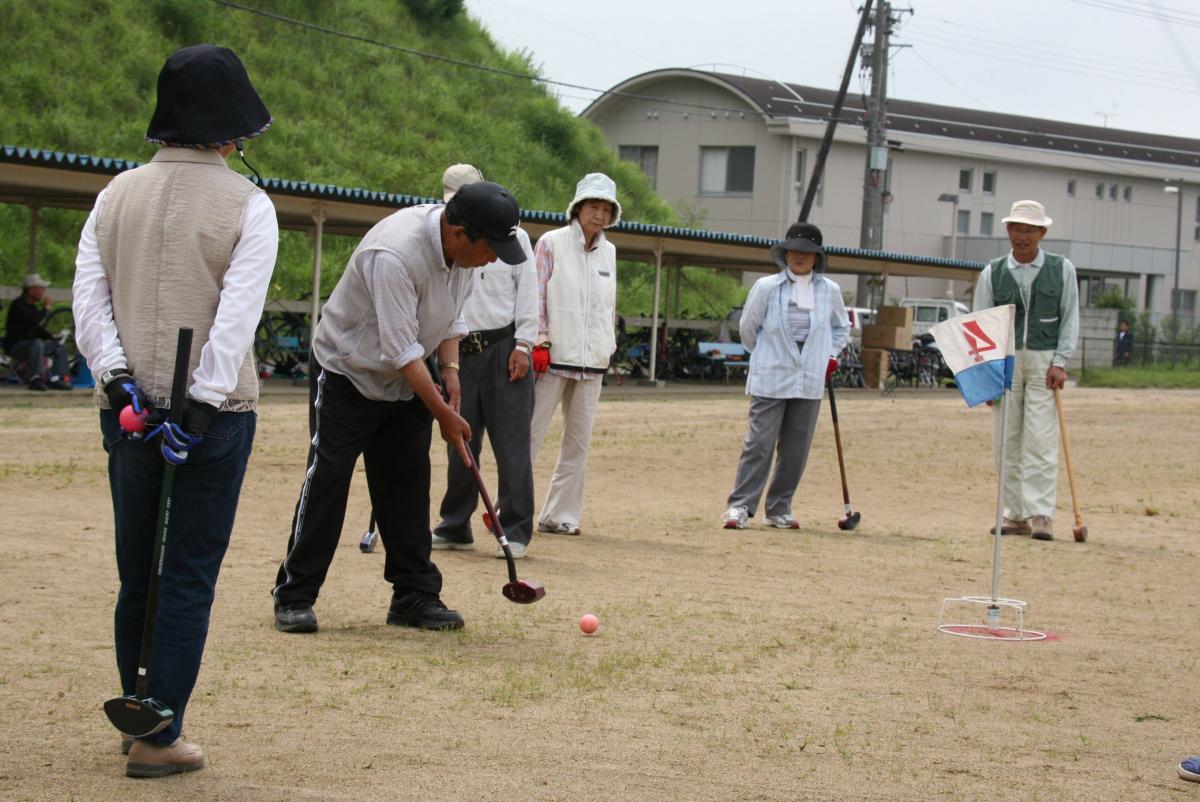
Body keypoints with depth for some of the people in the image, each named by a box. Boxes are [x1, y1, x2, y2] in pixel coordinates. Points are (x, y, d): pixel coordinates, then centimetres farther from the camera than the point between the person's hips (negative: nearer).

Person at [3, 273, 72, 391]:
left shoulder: (32, 307, 14)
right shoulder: (18, 305, -14)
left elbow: (38, 330, 20)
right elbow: (33, 321, -29)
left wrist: (53, 340, 6)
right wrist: (46, 308, -16)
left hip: (29, 344, 9)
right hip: (15, 346, -9)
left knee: (60, 349, 5)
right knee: (38, 344, -38)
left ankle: (54, 380, -5)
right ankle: (35, 380, -38)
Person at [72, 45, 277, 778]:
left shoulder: (117, 195, 7)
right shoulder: (246, 204, -6)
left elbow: (89, 299, -1)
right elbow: (238, 316, -16)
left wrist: (118, 375, -8)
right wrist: (203, 402, -19)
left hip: (127, 408, 4)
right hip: (214, 414, -4)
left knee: (137, 573, 14)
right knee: (190, 577, 1)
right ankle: (159, 739, 1)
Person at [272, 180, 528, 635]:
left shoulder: (465, 250, -8)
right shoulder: (394, 254, -35)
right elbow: (401, 349, -33)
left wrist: (450, 368, -9)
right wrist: (444, 414, -30)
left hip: (406, 383, 7)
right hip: (347, 375, -7)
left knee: (409, 485, 5)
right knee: (327, 480, -8)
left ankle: (415, 594, 10)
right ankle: (294, 597, -1)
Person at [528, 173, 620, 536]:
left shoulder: (608, 252, 13)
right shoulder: (552, 243, -1)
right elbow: (535, 295, -4)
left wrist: (607, 347, 11)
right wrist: (539, 343, -11)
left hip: (592, 360, 5)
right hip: (553, 356, -5)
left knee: (579, 440, 5)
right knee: (531, 432, -7)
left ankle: (559, 515, 10)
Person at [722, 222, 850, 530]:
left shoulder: (830, 291, 5)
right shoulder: (766, 288, -4)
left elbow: (841, 327, 22)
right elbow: (747, 328, 8)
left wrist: (831, 356, 10)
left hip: (810, 382, 3)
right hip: (770, 380, -3)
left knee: (796, 449, 5)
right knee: (759, 443, -8)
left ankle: (779, 510, 15)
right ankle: (740, 506, -5)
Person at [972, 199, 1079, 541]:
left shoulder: (1062, 269, 5)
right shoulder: (992, 273, 7)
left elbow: (1070, 318, 5)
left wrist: (1060, 363, -6)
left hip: (1044, 361, -2)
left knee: (1041, 439, -10)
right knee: (1007, 440, 2)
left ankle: (1040, 514, -12)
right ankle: (1016, 514, 7)